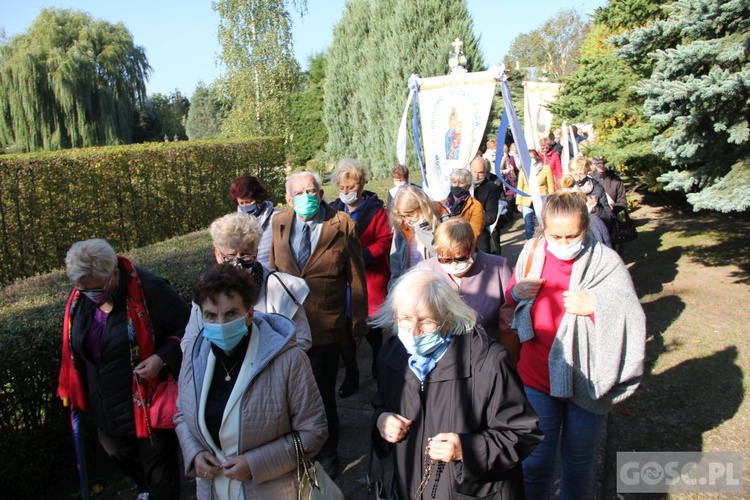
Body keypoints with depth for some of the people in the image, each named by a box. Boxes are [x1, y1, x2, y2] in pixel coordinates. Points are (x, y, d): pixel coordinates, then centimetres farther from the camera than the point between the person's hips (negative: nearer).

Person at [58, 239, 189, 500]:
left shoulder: (150, 289, -24)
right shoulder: (79, 298, -5)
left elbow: (187, 329, -15)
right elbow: (74, 347, 12)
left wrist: (163, 357, -29)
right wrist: (72, 391, 13)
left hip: (148, 402, -7)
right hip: (105, 406, 7)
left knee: (158, 468, 11)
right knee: (118, 452, 30)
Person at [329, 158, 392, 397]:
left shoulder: (375, 210, -4)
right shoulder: (333, 211, 6)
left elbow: (384, 241, -10)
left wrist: (361, 256, -22)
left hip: (370, 280, -3)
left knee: (373, 331, 10)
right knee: (345, 330, 10)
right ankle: (350, 376, 27)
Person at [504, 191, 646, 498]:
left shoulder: (605, 262, -15)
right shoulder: (531, 254, -6)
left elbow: (632, 318, -17)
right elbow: (510, 301, 9)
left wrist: (594, 304, -30)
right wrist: (516, 292, -12)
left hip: (585, 381, -1)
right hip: (536, 377, 1)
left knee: (577, 461, 21)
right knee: (536, 461, 14)